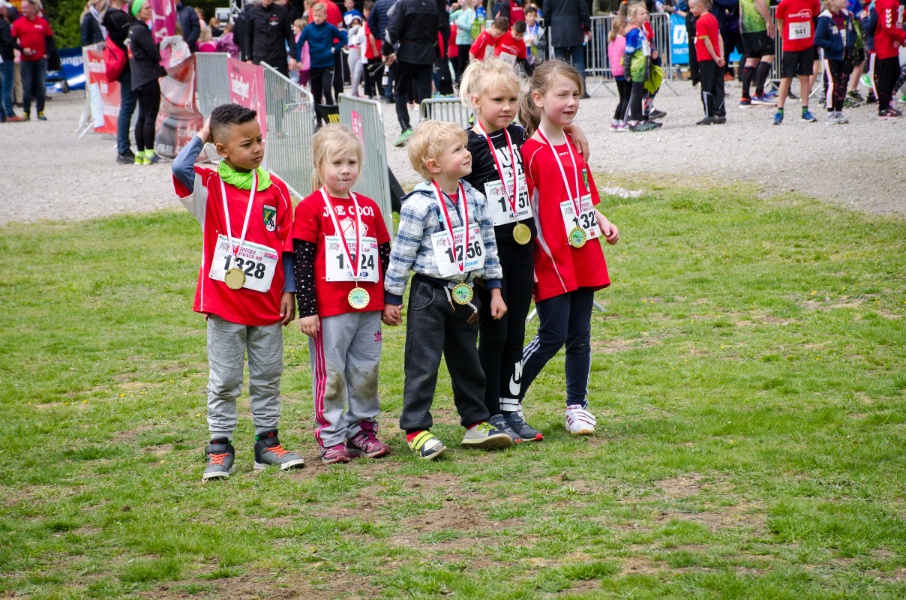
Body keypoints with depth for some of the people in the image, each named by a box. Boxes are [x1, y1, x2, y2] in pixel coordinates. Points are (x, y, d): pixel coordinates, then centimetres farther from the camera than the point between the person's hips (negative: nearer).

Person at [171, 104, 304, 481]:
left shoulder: (275, 189, 2)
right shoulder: (210, 185, -5)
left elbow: (287, 245, 6)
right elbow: (180, 169, -26)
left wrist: (289, 291, 2)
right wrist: (200, 137, -11)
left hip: (267, 303, 3)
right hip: (224, 302, -3)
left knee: (268, 377, 11)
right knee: (224, 381, 4)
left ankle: (268, 441, 21)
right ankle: (220, 448, 11)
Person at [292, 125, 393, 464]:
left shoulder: (368, 208, 11)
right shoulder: (311, 208, -5)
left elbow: (385, 255, 17)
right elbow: (302, 261, -8)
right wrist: (307, 309, -11)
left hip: (368, 307, 5)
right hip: (329, 308, -5)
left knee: (366, 371, 10)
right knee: (331, 373, 1)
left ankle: (363, 429, 22)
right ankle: (331, 438, 8)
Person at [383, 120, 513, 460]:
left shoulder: (474, 199, 3)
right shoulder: (420, 204, -16)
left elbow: (487, 244, 12)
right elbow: (402, 253, -12)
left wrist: (494, 289, 11)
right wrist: (391, 298, -9)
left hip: (465, 293, 6)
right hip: (429, 294, -6)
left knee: (468, 362, 14)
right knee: (423, 364, -2)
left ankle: (476, 422, 24)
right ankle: (416, 430, 4)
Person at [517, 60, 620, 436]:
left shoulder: (574, 146, 12)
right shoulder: (531, 151, -12)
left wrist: (602, 221, 5)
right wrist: (529, 262, -16)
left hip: (583, 256, 7)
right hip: (550, 260, -7)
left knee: (580, 335, 9)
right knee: (553, 335, -5)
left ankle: (577, 407, 18)